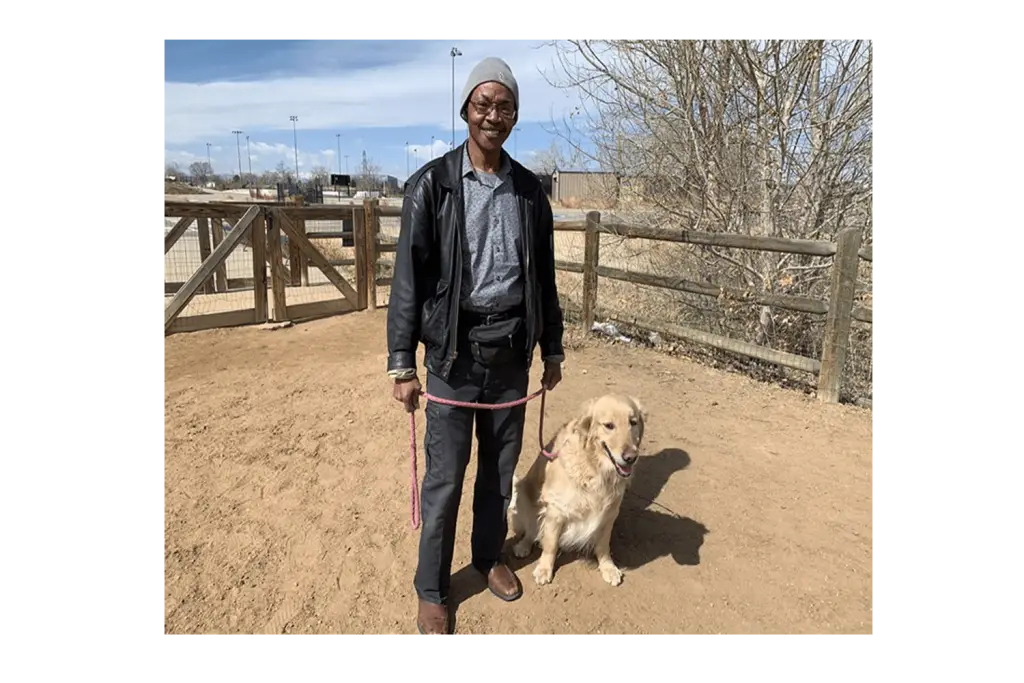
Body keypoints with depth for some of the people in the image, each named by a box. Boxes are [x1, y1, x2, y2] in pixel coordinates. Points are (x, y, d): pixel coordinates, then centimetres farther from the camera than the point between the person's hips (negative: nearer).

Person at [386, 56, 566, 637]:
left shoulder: (529, 190, 7)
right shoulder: (434, 183, -5)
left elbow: (544, 276, 12)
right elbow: (410, 275, -6)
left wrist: (552, 348, 13)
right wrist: (403, 362, -9)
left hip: (512, 351, 4)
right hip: (454, 351, -3)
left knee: (502, 465, 15)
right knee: (445, 476, 3)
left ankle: (490, 556, 38)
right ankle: (432, 589, 23)